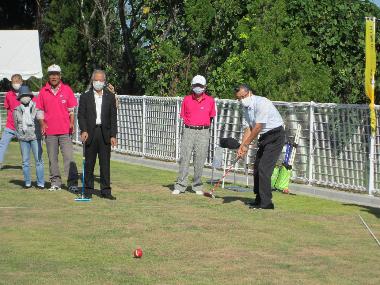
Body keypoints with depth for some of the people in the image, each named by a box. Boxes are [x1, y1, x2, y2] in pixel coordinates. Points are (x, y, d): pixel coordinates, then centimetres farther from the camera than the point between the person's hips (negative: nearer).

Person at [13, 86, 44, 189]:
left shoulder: (36, 107, 1)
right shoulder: (17, 110, 9)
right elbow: (16, 125, 17)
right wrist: (19, 135, 9)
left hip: (35, 137, -3)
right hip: (23, 138, 3)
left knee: (38, 160, -5)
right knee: (25, 161, 5)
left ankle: (41, 183, -1)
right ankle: (27, 182, 12)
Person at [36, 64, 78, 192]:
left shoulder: (67, 89, 4)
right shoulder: (43, 92, 8)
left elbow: (72, 109, 6)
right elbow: (40, 110, 12)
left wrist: (72, 123, -7)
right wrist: (42, 124, -3)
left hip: (65, 130, -2)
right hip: (50, 130, 2)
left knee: (68, 157, -7)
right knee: (52, 158, 6)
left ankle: (72, 183, -8)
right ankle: (55, 182, 13)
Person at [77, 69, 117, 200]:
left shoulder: (110, 97, 8)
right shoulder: (85, 97, 6)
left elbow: (113, 117, 6)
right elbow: (81, 115, 2)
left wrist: (113, 135, -1)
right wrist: (84, 130, -14)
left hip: (105, 133, 1)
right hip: (90, 133, -1)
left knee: (105, 163, 1)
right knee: (89, 163, 3)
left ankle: (105, 191, 4)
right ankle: (88, 190, 10)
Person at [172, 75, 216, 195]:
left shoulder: (210, 100, 5)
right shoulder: (187, 99, 6)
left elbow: (211, 117, 12)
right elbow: (183, 115, 13)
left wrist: (203, 126, 9)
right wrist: (191, 126, 7)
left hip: (203, 132, 0)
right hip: (188, 131, 0)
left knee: (200, 159, 1)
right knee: (184, 157, -5)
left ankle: (197, 186, 10)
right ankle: (180, 185, -3)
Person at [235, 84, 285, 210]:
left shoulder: (261, 103, -20)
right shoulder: (247, 108, 8)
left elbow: (258, 127, -22)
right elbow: (248, 128, 6)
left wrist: (246, 145, -15)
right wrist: (242, 147, -8)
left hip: (275, 135, -10)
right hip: (264, 137, 10)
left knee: (264, 168, -16)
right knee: (257, 167, 11)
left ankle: (266, 202, -14)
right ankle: (259, 199, 20)